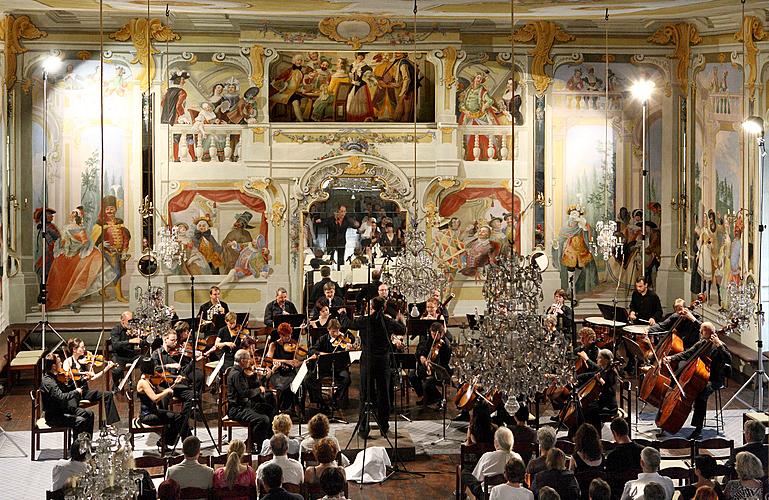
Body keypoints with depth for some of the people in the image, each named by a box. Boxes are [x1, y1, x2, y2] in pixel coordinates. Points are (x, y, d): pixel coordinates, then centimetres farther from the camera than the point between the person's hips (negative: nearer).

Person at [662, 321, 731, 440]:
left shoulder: (719, 346, -9)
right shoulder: (701, 344, 13)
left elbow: (728, 360, -24)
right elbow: (686, 354, 15)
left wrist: (719, 345, -31)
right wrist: (671, 358, 0)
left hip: (714, 380, -7)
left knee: (701, 393, -36)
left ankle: (698, 429, -32)